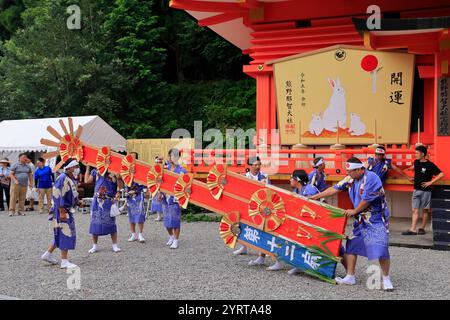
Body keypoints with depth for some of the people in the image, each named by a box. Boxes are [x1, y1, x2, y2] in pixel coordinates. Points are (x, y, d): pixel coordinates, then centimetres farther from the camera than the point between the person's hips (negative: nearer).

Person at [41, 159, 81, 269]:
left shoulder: (72, 179, 12)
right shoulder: (62, 179, -18)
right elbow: (57, 195, -23)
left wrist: (77, 202, 6)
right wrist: (62, 212, -25)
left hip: (68, 211, 10)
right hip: (61, 211, -10)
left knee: (61, 235, 17)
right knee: (65, 234, -8)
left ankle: (48, 254, 29)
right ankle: (64, 261, -2)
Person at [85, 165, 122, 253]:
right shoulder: (95, 171, 10)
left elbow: (120, 185, -1)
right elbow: (87, 180, 2)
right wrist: (88, 167, 4)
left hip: (109, 201, -3)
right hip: (97, 201, 3)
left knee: (111, 223, 0)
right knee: (95, 223, 4)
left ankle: (115, 245, 9)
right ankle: (94, 246, 14)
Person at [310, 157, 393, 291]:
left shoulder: (371, 178, -20)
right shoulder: (350, 179, 4)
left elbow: (366, 200, -19)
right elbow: (335, 189, 11)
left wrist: (354, 211, -5)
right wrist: (315, 197, 13)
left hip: (376, 218, -8)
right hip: (361, 218, 8)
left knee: (381, 249, -15)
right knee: (351, 246, 7)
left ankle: (386, 279, 0)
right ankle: (350, 277, 17)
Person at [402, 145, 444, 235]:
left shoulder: (430, 165, -13)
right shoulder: (416, 162, 5)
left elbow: (441, 174, -15)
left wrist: (431, 182, -17)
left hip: (425, 191, -5)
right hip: (416, 190, 5)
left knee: (425, 210, 6)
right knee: (415, 210, -1)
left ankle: (422, 228, 15)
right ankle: (412, 230, -5)